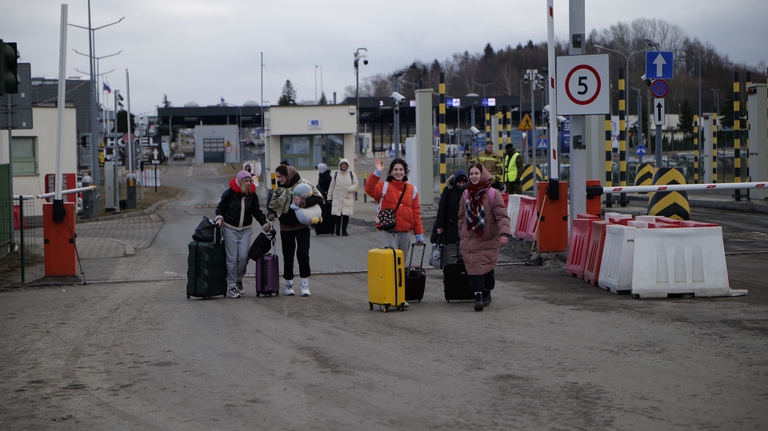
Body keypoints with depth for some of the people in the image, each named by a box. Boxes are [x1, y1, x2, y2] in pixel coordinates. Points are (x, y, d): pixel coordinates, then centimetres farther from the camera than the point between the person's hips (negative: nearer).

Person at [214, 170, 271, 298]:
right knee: (232, 258, -4)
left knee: (243, 257, -4)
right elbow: (220, 207, 3)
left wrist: (265, 224, 8)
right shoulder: (229, 193, -9)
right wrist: (219, 218, -14)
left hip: (245, 230, 3)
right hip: (230, 229, -3)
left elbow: (257, 212, 12)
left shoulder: (252, 195, 3)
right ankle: (231, 284, 4)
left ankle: (238, 279, 18)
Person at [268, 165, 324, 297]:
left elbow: (318, 198, -14)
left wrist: (303, 202, -28)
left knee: (303, 253, -12)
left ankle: (305, 283, -1)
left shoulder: (303, 185, -10)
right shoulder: (279, 189, 7)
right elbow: (273, 204, 18)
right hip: (286, 227, 4)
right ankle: (289, 282, 19)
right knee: (287, 256, 7)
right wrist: (271, 213, -3)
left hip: (301, 225, -4)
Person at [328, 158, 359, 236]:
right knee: (337, 215, -4)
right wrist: (329, 197, 10)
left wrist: (350, 189, -13)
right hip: (337, 198, 0)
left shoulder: (351, 174, 7)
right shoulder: (336, 174, 9)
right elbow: (331, 186, 13)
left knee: (346, 215, -5)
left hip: (348, 198, 0)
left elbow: (355, 184, 7)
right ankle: (337, 230, 11)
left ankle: (344, 231, 5)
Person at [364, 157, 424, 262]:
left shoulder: (412, 190, 13)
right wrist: (377, 172, -27)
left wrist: (419, 234, 9)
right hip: (389, 232, -4)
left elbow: (416, 213, 11)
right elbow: (369, 190, -18)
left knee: (402, 261, 11)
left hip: (405, 233, 4)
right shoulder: (384, 186, 3)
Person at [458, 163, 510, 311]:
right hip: (469, 240, 3)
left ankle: (486, 293, 23)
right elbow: (462, 217, 17)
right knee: (473, 267, -8)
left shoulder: (492, 194, -5)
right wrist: (462, 234, 13)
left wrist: (504, 233, -24)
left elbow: (502, 215, -11)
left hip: (488, 240, -3)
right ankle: (478, 295, -11)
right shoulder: (466, 195, 10)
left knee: (487, 267, 4)